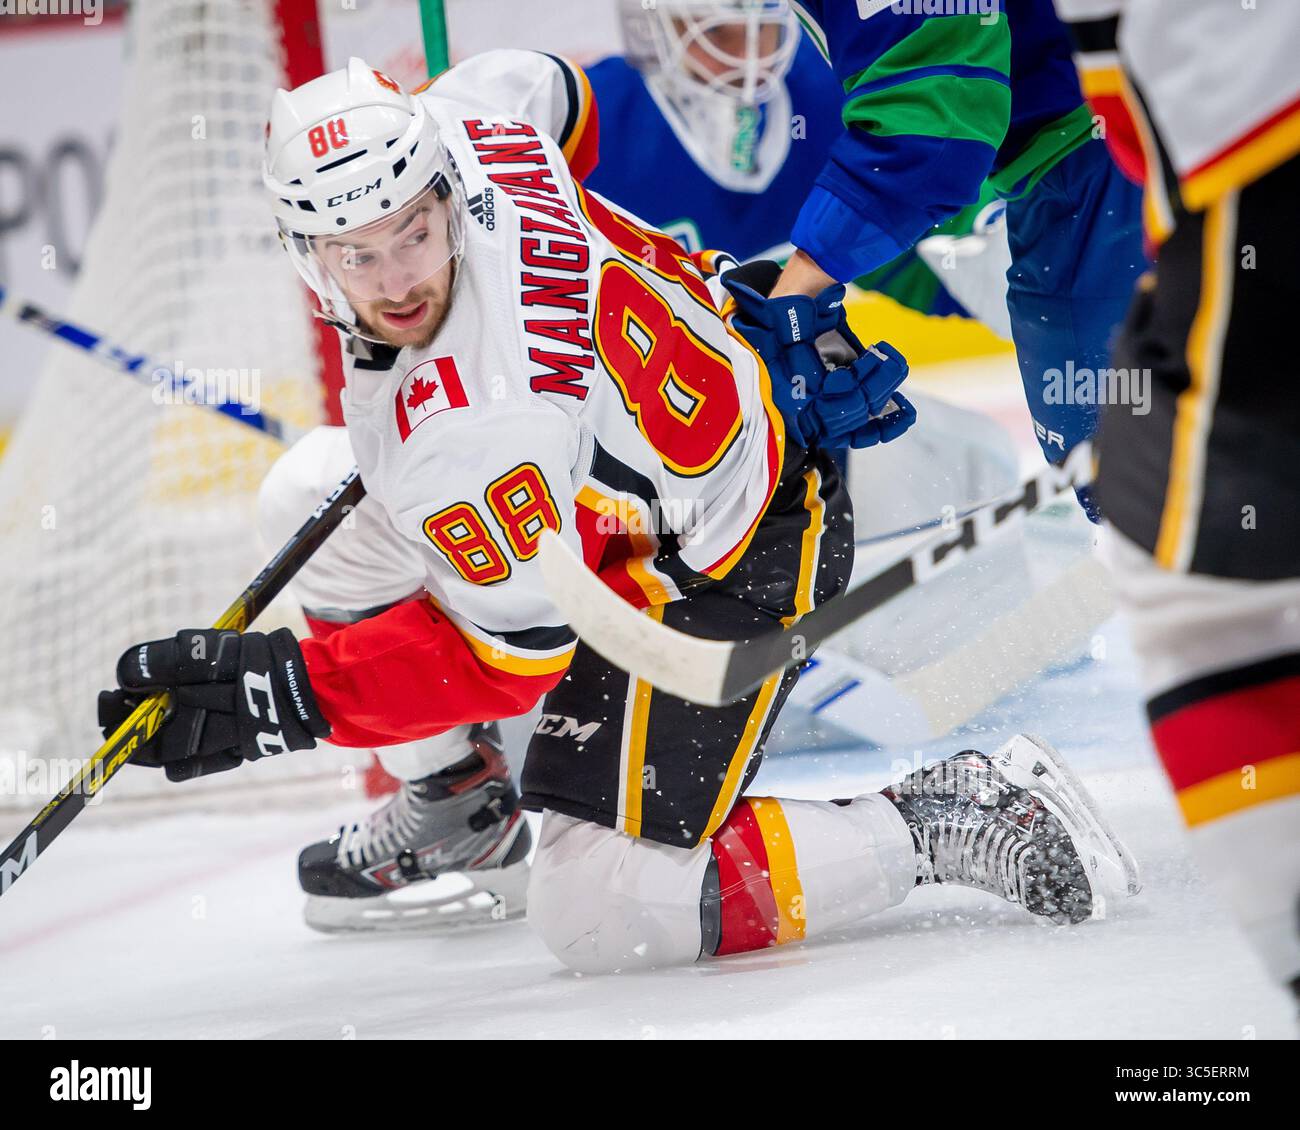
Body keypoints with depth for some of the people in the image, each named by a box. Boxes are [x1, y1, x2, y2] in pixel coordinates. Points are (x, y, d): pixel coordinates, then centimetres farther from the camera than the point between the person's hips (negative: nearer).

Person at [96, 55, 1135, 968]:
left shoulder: (469, 432, -37)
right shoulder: (452, 125, -17)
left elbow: (518, 652, -25)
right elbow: (542, 86, 8)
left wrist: (292, 693, -28)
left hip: (721, 574, -10)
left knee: (599, 914, -12)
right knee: (311, 501, 10)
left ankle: (944, 824, -4)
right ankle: (455, 801, 26)